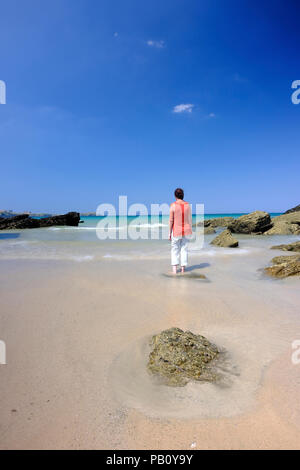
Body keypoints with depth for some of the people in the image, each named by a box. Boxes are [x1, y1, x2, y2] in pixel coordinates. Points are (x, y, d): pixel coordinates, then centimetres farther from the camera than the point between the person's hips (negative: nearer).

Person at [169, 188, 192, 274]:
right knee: (184, 249, 13)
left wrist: (169, 233, -4)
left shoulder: (173, 205, -14)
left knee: (175, 249, 9)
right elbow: (190, 219, 2)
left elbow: (171, 220, -12)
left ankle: (174, 269, 3)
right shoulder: (187, 205, -3)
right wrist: (190, 230, 14)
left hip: (176, 231, -3)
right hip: (186, 231, 3)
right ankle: (183, 268, 17)